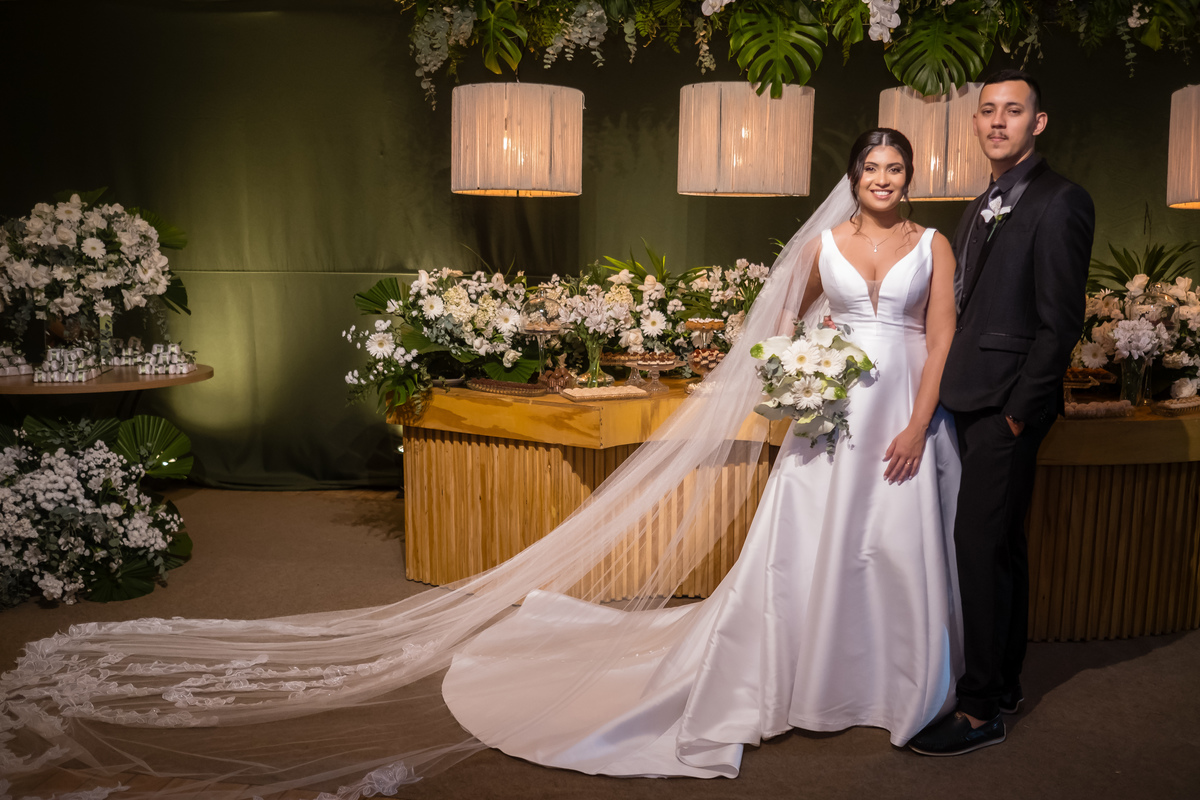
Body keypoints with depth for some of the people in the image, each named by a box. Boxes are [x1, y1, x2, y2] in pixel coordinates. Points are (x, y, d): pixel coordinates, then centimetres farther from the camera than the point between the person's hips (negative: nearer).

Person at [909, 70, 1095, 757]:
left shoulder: (1060, 202, -11)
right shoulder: (988, 203, 17)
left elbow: (1060, 324, -15)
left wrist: (1016, 412, -15)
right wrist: (956, 388, 6)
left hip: (1007, 405, -9)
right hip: (974, 400, 9)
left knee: (982, 547, -5)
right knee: (1002, 546, 16)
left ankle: (982, 711, 7)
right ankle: (1003, 683, 30)